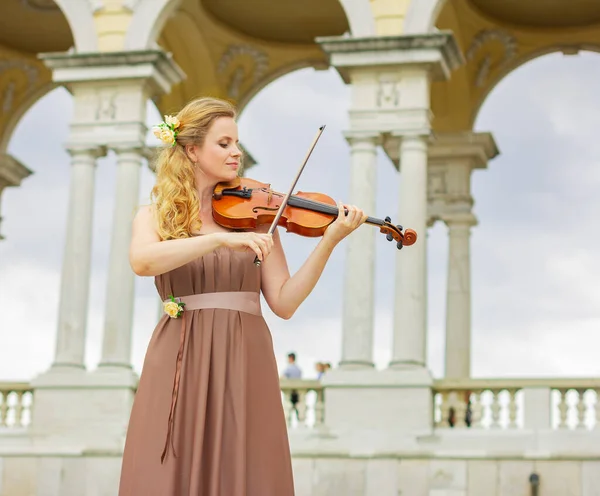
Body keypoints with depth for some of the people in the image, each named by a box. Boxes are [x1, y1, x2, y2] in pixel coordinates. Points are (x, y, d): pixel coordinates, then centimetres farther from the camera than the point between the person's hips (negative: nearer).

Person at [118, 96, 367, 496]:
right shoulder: (154, 216, 8)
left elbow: (284, 302, 0)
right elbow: (142, 261, -16)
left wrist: (330, 241, -10)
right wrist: (222, 239, -25)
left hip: (244, 363, 1)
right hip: (180, 364, -1)